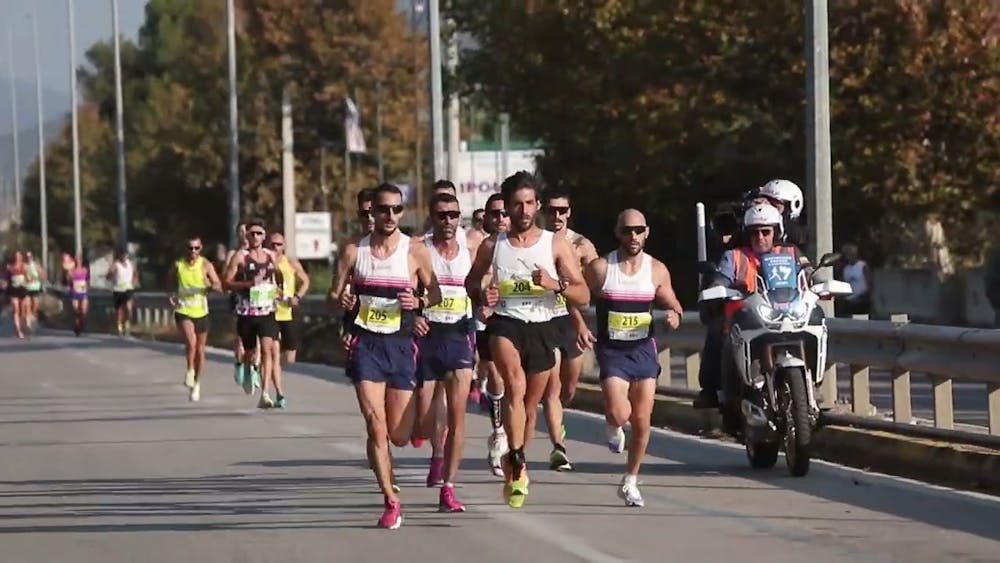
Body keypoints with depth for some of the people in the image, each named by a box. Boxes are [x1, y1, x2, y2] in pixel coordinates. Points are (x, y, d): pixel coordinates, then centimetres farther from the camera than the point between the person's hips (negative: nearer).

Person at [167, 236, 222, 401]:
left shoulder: (206, 265, -4)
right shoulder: (178, 265, -1)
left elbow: (219, 286, -7)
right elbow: (170, 281, 17)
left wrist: (211, 286, -30)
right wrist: (171, 295, -1)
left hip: (201, 312, 1)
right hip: (183, 311, -1)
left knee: (200, 349, 10)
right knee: (191, 341, -26)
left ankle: (196, 383, 27)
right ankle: (189, 370, -2)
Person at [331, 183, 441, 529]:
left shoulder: (415, 253, 0)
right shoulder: (354, 251, 4)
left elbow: (436, 293, 8)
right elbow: (336, 296, 10)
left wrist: (419, 302, -13)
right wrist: (342, 301, -13)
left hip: (400, 345, 0)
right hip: (365, 344, 0)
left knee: (399, 436, 1)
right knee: (376, 427, -11)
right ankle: (391, 501, -1)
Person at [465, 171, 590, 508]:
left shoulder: (556, 245, 1)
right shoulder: (492, 246, 3)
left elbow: (583, 296, -1)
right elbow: (471, 282, 20)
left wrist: (555, 284, -20)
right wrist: (482, 295, -3)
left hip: (541, 329, 2)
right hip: (505, 324, -2)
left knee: (530, 407, 12)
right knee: (515, 385, -30)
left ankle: (513, 467, 36)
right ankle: (517, 467, -34)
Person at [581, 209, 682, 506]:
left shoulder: (657, 270, 4)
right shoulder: (600, 268, -5)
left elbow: (672, 304, 14)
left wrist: (674, 316, -9)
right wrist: (580, 325, -16)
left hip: (643, 349, 3)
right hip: (612, 350, -3)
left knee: (641, 422, 3)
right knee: (618, 413, -20)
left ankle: (630, 481, 19)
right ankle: (614, 427, 20)